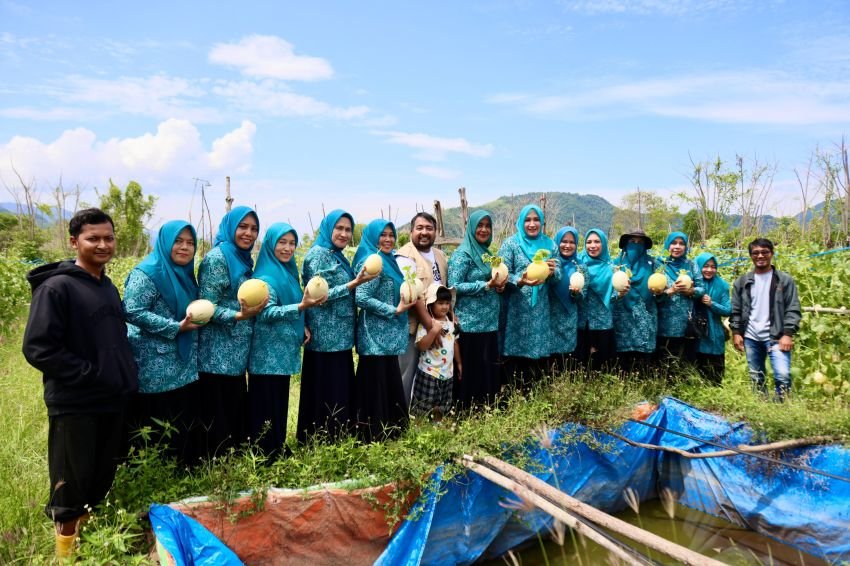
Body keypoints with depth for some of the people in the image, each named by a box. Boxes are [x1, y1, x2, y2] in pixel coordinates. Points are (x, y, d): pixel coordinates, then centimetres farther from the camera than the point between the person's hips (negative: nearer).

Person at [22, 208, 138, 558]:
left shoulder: (108, 287, 12)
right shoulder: (56, 287, -12)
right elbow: (38, 349, -18)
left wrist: (128, 378, 7)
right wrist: (92, 373, -19)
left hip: (113, 401, 7)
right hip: (74, 406, -7)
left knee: (101, 483, 16)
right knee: (71, 488, 7)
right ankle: (67, 553, 24)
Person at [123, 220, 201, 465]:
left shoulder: (185, 273, 14)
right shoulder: (147, 272, -11)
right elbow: (133, 312, -19)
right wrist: (176, 328, -21)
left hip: (185, 367, 8)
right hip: (155, 369, -8)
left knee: (185, 425, 12)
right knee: (154, 428, 0)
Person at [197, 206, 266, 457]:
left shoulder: (244, 259, 13)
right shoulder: (216, 258, -12)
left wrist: (252, 311, 6)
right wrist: (240, 316, -28)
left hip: (237, 353, 8)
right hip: (218, 355, -8)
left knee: (237, 411, 15)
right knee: (218, 419, -2)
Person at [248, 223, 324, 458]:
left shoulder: (289, 272, 13)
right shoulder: (265, 276, -13)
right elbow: (267, 313, -23)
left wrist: (302, 327, 6)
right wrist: (301, 306, -32)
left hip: (284, 351, 9)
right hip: (268, 354, -8)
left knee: (280, 403, 15)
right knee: (266, 406, -1)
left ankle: (278, 451, 26)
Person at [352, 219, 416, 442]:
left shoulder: (389, 261, 15)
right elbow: (361, 298, -22)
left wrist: (405, 300, 8)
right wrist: (395, 310, -19)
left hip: (388, 337, 9)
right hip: (376, 338, -9)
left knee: (390, 386, 15)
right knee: (376, 388, -1)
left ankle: (390, 434, 25)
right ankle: (373, 436, 9)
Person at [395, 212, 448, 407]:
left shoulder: (440, 255, 11)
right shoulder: (405, 256, -14)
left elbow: (446, 287, 18)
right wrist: (430, 324, -23)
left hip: (437, 324, 8)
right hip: (412, 326, -7)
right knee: (407, 374, 1)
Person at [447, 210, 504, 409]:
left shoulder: (487, 252, 15)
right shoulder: (462, 254, -8)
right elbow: (454, 287, -16)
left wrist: (499, 285, 0)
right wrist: (487, 285, -20)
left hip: (489, 323, 8)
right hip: (470, 324, -7)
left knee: (489, 369, 11)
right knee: (471, 371, -3)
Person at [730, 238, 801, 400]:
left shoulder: (785, 280, 2)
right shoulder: (742, 281, 9)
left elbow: (793, 310, -2)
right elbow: (736, 310, 9)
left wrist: (787, 334, -11)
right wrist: (736, 333, 1)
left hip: (776, 337, -3)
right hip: (751, 337, 3)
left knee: (782, 375, -16)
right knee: (756, 378, 10)